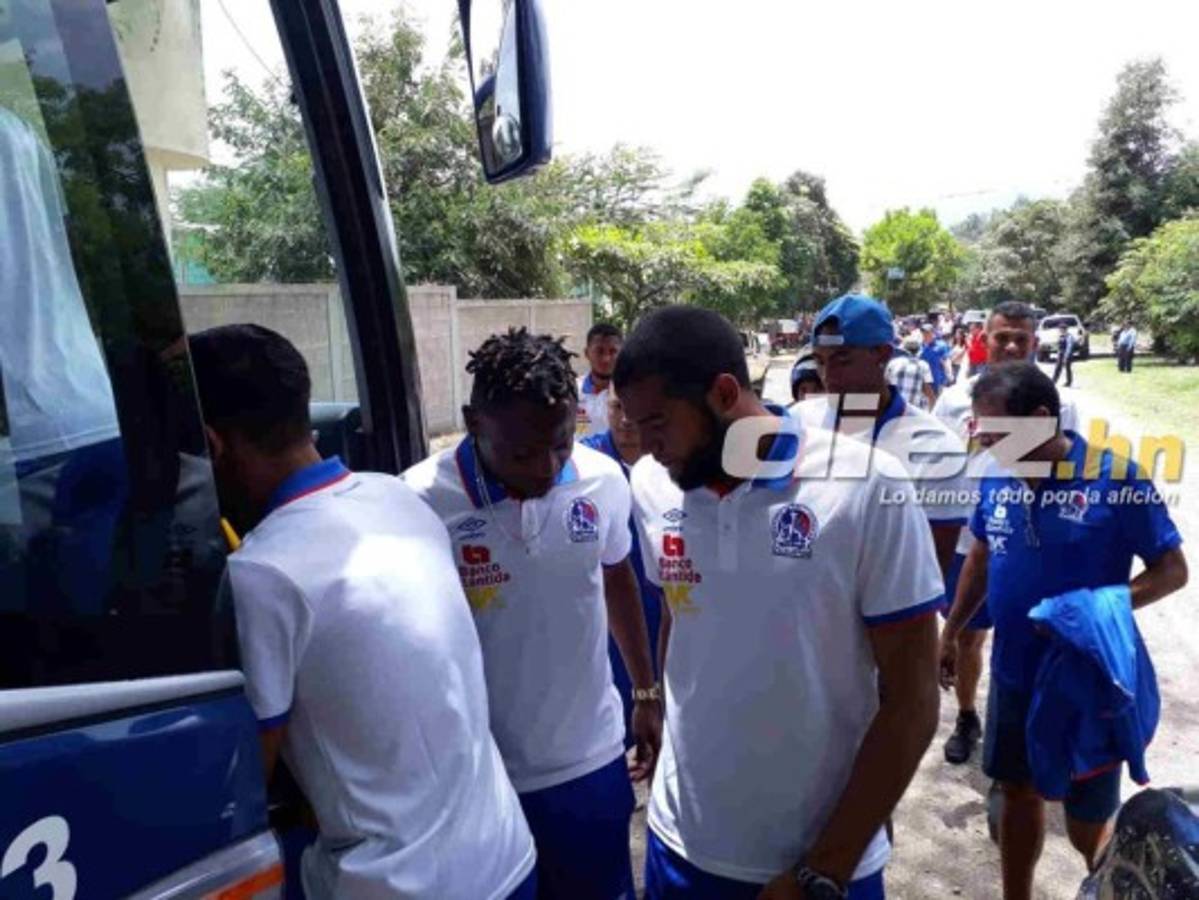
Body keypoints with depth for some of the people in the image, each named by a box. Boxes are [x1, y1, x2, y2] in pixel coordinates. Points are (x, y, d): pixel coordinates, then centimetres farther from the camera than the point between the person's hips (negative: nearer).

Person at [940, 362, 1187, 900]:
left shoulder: (1117, 478, -18)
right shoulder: (997, 478, -3)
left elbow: (1172, 569, -11)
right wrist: (950, 633, 12)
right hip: (1013, 674, 4)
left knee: (1088, 826, 9)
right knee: (1017, 793, 19)